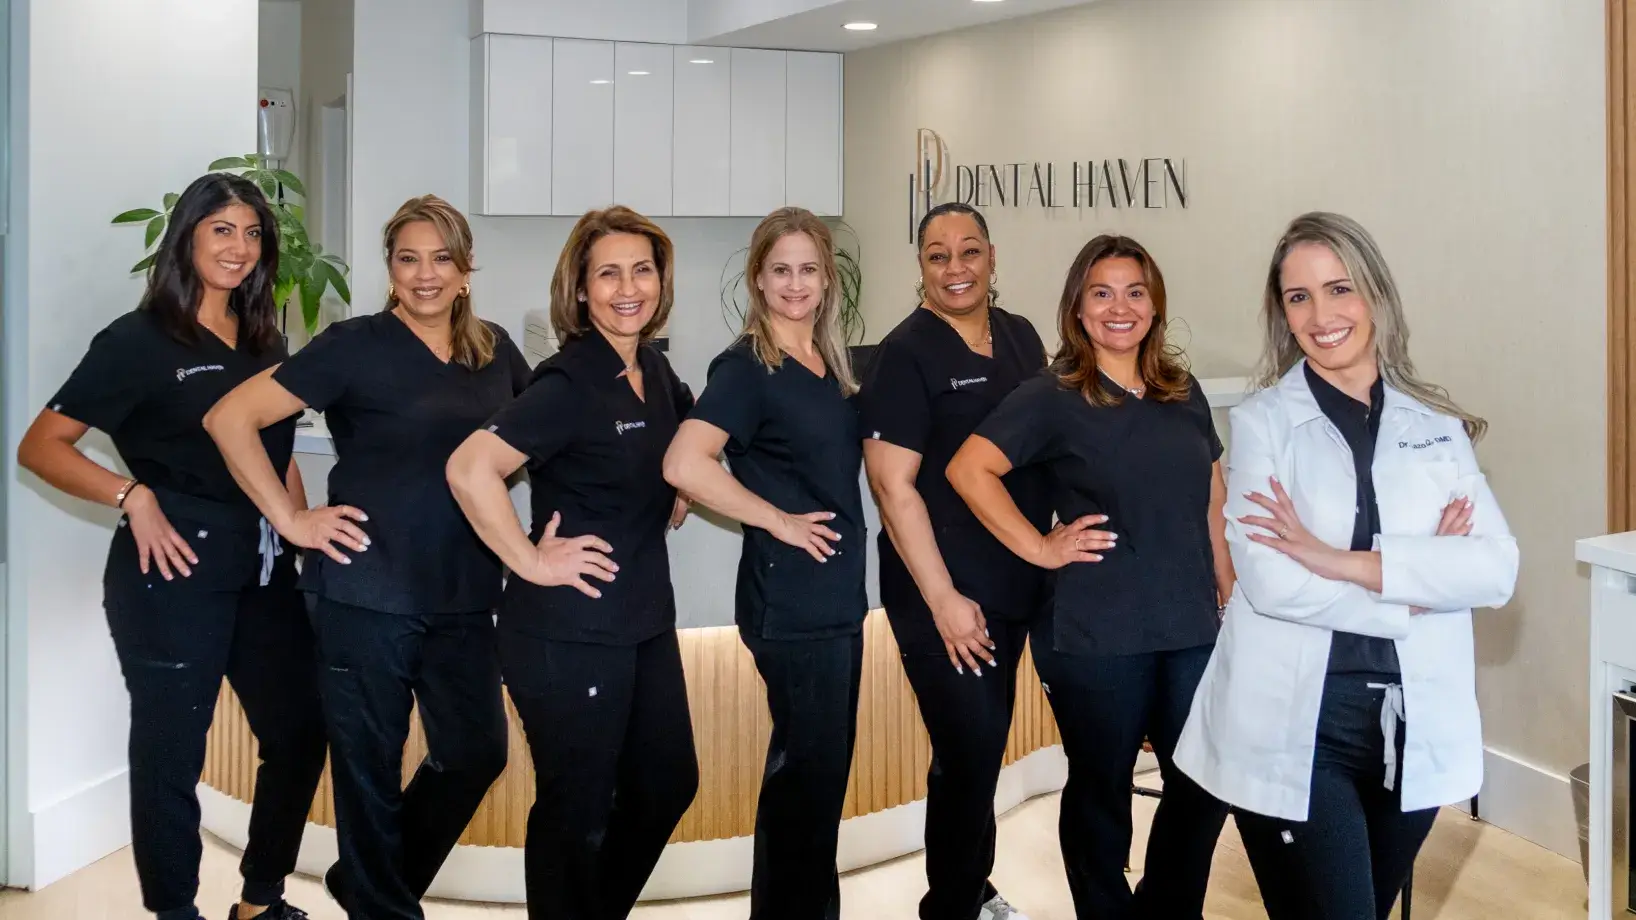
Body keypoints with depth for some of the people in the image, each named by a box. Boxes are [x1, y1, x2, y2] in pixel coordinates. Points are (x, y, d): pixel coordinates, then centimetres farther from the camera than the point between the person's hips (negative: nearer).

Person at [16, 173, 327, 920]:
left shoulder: (264, 342, 12)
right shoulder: (139, 339, -5)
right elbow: (40, 446, -8)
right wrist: (133, 496, -19)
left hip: (265, 569, 6)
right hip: (174, 572, -6)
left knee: (301, 732, 10)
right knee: (172, 751, 4)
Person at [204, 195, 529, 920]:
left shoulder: (494, 349, 7)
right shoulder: (356, 344, -8)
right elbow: (229, 417, -11)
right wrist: (291, 519, -13)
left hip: (464, 596, 5)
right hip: (367, 594, -5)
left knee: (477, 753, 12)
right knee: (370, 768, 7)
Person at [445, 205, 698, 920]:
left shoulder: (657, 373, 6)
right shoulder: (569, 382, -18)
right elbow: (470, 468, -30)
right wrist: (530, 561, -22)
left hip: (647, 620, 8)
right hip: (569, 633, -8)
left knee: (668, 784, 20)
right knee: (578, 809, 7)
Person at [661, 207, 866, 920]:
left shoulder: (831, 364, 11)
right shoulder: (746, 367, -13)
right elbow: (684, 465, -27)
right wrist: (778, 521, -19)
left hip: (838, 593, 8)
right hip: (789, 600, -8)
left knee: (815, 769, 17)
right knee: (811, 772, 1)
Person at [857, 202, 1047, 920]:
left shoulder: (1021, 337, 7)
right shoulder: (905, 355, -12)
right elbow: (893, 485, -16)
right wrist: (944, 600, -18)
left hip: (1017, 584, 7)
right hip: (942, 593, -7)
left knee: (988, 744, 18)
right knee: (969, 751, -1)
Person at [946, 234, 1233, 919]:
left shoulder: (1183, 392, 10)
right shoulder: (1053, 397, -6)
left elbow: (1212, 498, 16)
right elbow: (968, 469, -16)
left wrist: (1231, 592, 12)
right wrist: (1039, 547, -15)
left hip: (1193, 630, 5)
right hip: (1096, 639, -5)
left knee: (1206, 786, 11)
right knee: (1100, 793, 10)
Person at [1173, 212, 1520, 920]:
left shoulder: (1437, 426, 6)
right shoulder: (1263, 420, -1)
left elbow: (1497, 567, -8)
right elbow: (1266, 579, -15)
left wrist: (1342, 561, -18)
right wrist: (1415, 582, -10)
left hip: (1415, 731, 4)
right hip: (1295, 731, -3)